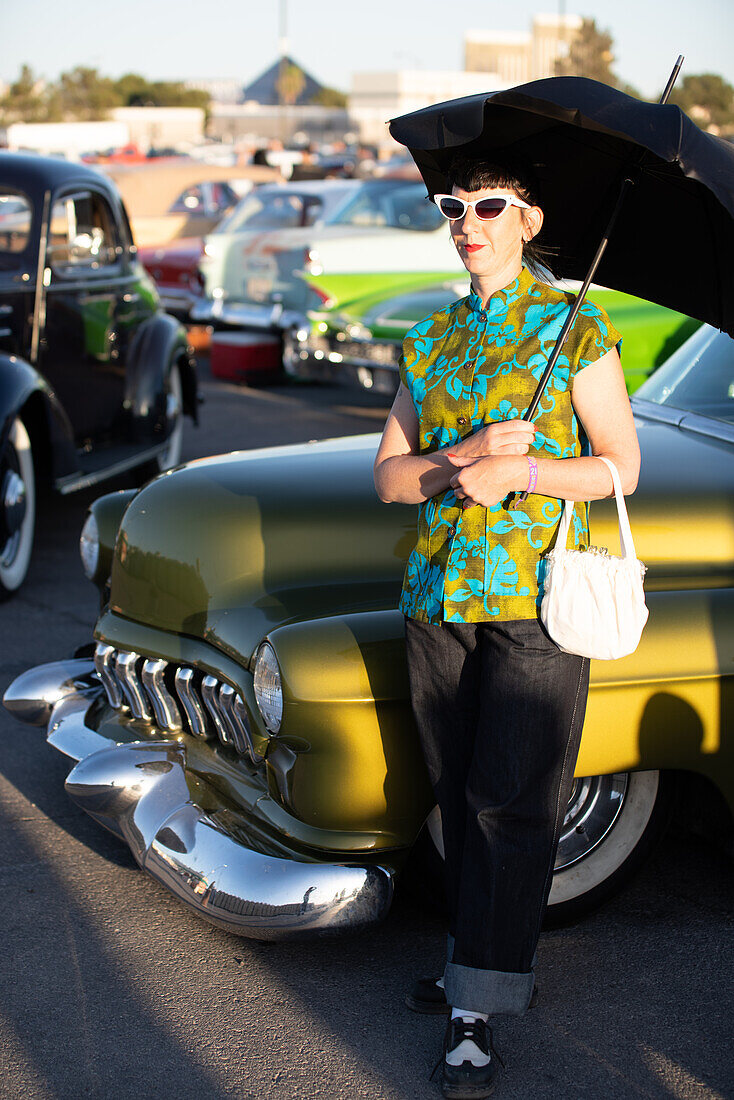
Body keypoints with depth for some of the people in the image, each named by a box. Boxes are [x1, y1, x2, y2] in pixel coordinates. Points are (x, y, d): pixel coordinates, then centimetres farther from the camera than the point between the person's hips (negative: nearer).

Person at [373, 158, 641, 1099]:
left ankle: (477, 1009, -1)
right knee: (460, 799, 10)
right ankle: (483, 966, 24)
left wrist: (520, 469, -18)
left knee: (511, 803, -5)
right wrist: (470, 453, -11)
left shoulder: (575, 330, -1)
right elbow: (389, 476, 8)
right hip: (438, 592, 5)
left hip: (535, 594, -5)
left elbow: (620, 467, -3)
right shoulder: (430, 342, 12)